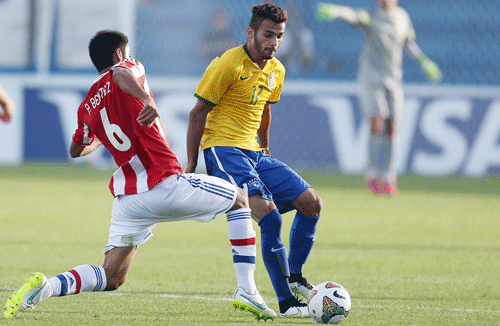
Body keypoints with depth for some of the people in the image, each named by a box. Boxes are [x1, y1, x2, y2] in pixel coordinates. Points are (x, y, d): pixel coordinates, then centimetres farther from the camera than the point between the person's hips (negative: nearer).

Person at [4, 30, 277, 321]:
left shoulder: (88, 106, 17)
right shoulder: (129, 69, 2)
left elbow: (76, 150, 31)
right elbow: (122, 73, -24)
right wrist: (148, 99, -40)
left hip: (127, 196, 5)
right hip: (164, 183, -5)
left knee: (111, 278, 9)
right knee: (240, 199, 18)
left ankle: (45, 287, -20)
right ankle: (247, 291, 9)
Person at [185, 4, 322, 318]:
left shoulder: (276, 71, 11)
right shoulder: (229, 64, -12)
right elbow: (199, 112, -9)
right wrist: (191, 165, -10)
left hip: (254, 152, 8)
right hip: (223, 149, -8)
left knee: (311, 202, 0)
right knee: (269, 215, -24)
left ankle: (293, 276, 18)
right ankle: (286, 302, -22)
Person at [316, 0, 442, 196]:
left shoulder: (402, 17, 7)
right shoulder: (371, 17, -8)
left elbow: (409, 45, 22)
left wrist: (425, 64, 22)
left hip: (393, 79, 4)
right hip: (371, 78, -4)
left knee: (391, 128, -1)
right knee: (376, 124, -14)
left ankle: (388, 178, 6)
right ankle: (373, 173, 0)